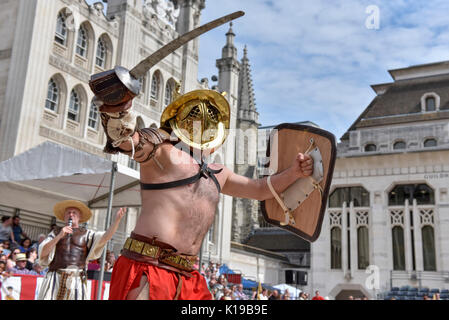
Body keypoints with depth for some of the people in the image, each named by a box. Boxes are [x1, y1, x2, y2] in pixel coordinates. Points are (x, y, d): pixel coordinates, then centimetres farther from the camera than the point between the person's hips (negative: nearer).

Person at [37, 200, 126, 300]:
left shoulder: (86, 234, 12)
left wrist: (117, 219, -20)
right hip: (55, 278, 1)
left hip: (76, 280, -1)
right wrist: (59, 236, -9)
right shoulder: (56, 233, 16)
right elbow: (42, 253, 4)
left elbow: (105, 237, -5)